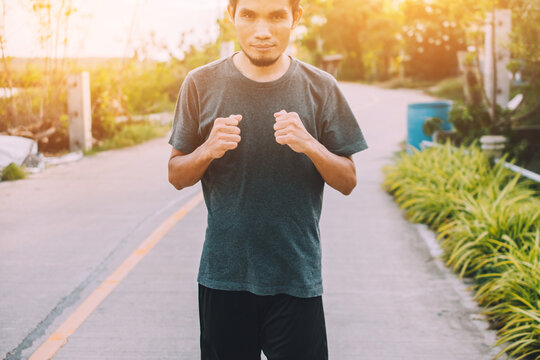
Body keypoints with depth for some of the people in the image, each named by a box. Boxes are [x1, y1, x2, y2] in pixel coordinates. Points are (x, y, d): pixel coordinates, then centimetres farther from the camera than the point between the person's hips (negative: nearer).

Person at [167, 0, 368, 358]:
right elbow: (177, 176, 6)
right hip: (224, 274, 0)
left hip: (297, 277, 0)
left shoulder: (320, 88, 0)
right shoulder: (201, 84, 0)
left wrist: (310, 145, -15)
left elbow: (347, 181, 4)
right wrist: (209, 150, -15)